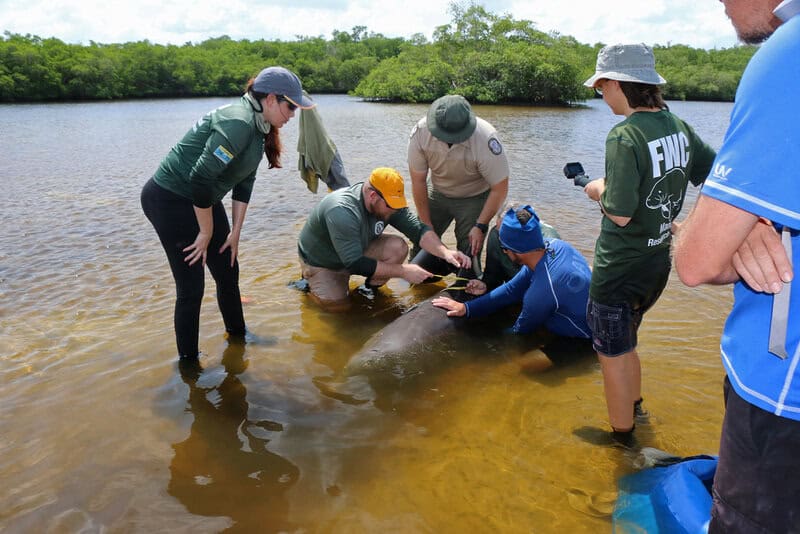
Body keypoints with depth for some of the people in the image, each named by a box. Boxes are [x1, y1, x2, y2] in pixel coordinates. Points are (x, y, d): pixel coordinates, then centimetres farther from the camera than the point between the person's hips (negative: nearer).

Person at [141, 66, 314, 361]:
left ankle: (238, 335, 35)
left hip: (204, 200, 9)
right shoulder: (237, 123, -27)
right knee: (191, 285, -4)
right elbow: (200, 179, -29)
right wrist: (206, 232, -17)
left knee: (228, 271, 15)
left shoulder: (260, 127, 4)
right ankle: (188, 359, 12)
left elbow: (244, 182, 8)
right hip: (170, 200, -9)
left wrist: (236, 231, 8)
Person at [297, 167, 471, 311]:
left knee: (398, 247, -18)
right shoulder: (342, 212, -39)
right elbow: (355, 264, -39)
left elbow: (418, 229, -17)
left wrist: (445, 252, -35)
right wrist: (403, 271, -38)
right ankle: (311, 283, 9)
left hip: (357, 251, 5)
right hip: (321, 263, -5)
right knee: (338, 306, -20)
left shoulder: (388, 202, -17)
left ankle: (371, 289, 4)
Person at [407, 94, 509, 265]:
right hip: (439, 193, 3)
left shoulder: (485, 139, -33)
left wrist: (480, 226, -22)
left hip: (474, 198, -3)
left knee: (468, 253, -11)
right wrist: (426, 225, -12)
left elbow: (499, 188, -22)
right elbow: (418, 181, -15)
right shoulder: (420, 131, -25)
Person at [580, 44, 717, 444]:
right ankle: (634, 410, 46)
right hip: (658, 263, 8)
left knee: (613, 355, 10)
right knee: (623, 344, 28)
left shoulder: (624, 135, -23)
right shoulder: (677, 126, 1)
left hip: (620, 269, -8)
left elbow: (620, 214, -25)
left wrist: (599, 191, -7)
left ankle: (622, 444, 26)